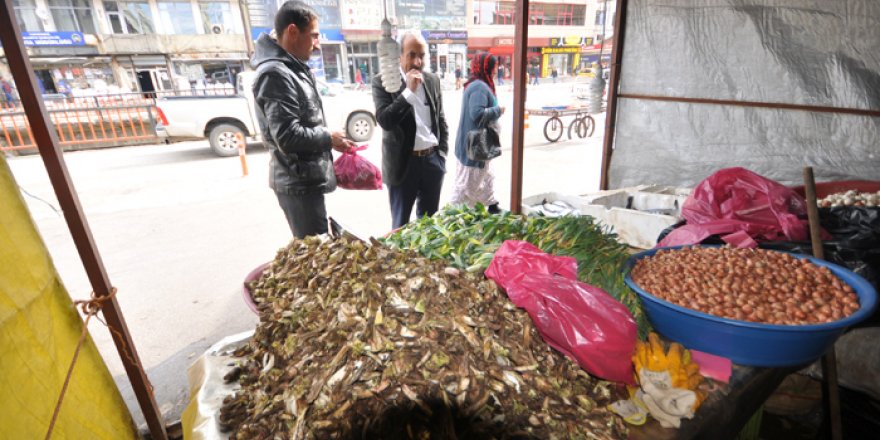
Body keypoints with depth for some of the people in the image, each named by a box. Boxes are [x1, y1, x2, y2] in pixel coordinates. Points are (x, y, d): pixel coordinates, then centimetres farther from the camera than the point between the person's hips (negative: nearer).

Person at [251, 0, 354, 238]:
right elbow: (288, 136, -24)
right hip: (298, 182, -10)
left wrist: (328, 138, 7)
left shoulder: (295, 69, 15)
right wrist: (329, 138, -11)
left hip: (306, 178, 10)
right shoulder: (276, 74, -18)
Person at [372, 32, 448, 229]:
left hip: (432, 160, 4)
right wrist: (409, 91, -22)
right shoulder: (383, 81, -7)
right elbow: (385, 120, -19)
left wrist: (442, 152, 8)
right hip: (403, 163, -4)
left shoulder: (433, 80, 8)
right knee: (401, 225, 8)